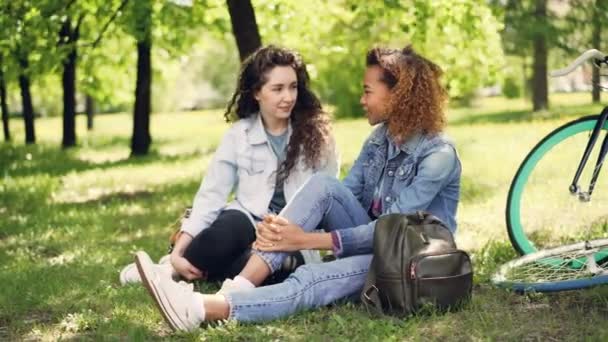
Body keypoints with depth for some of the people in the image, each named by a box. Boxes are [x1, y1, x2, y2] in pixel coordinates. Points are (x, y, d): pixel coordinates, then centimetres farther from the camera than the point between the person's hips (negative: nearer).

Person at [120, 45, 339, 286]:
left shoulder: (316, 133, 1)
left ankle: (179, 272, -14)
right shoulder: (239, 135, 2)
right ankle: (182, 263, -10)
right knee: (232, 225, -37)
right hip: (247, 226, 0)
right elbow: (210, 196, -3)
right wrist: (178, 252, -13)